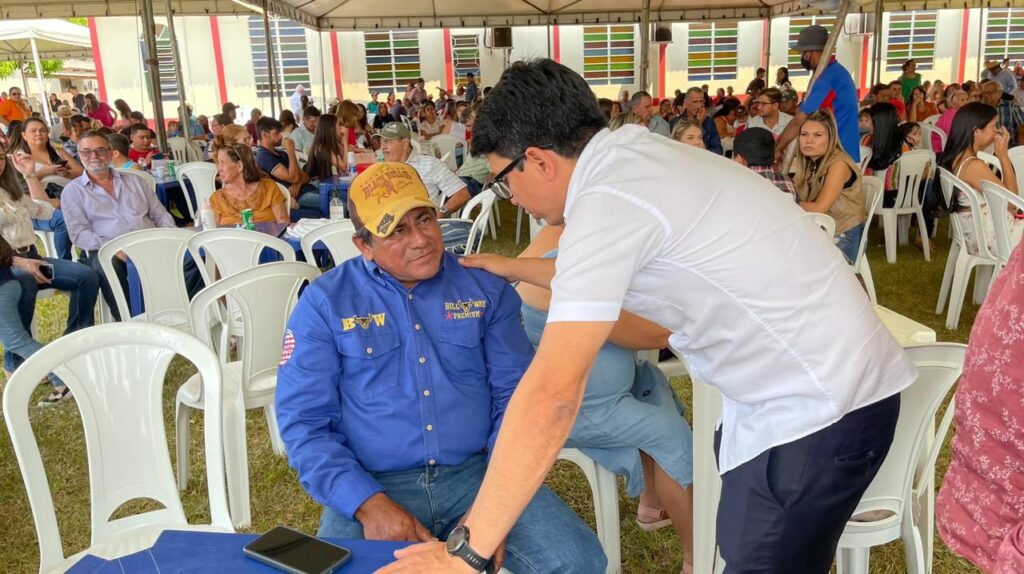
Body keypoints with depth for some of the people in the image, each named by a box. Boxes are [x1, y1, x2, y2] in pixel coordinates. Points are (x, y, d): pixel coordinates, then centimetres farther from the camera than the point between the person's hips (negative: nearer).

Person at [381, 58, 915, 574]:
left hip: (820, 408, -9)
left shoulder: (607, 200, -23)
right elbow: (602, 276, 24)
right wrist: (513, 268, 31)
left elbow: (552, 396, -29)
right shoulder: (635, 159, 5)